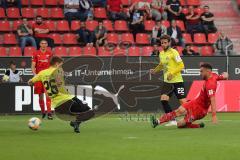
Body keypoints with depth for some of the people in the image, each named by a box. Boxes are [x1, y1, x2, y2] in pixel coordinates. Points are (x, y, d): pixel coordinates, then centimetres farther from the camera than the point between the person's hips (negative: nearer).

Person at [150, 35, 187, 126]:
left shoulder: (173, 52, -10)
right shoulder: (161, 54, 11)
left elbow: (181, 65, -14)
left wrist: (172, 73, -24)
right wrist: (155, 70, 11)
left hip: (177, 81, -6)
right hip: (167, 82, 6)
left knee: (182, 101, -7)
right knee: (163, 99, -9)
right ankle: (173, 120, -2)